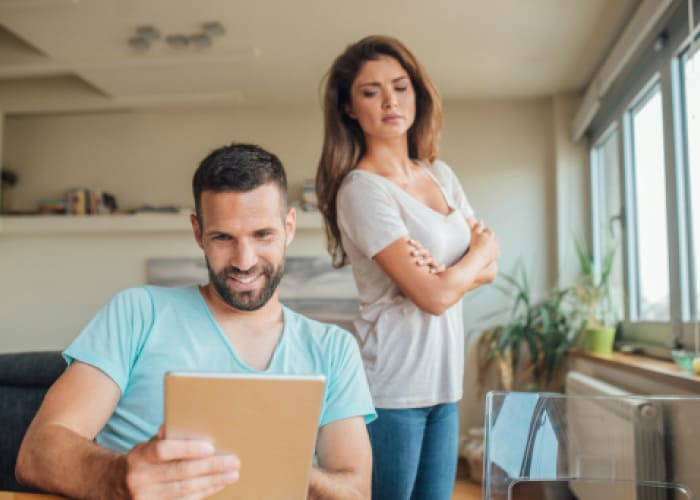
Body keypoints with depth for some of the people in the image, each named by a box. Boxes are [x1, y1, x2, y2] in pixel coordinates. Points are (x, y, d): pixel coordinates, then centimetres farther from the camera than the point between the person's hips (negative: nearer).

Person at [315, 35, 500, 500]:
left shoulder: (441, 175, 9)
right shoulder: (361, 189, -15)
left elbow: (489, 267, 8)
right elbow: (435, 296, -20)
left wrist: (452, 271, -13)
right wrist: (480, 252, -1)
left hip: (444, 381, 7)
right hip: (392, 387, -6)